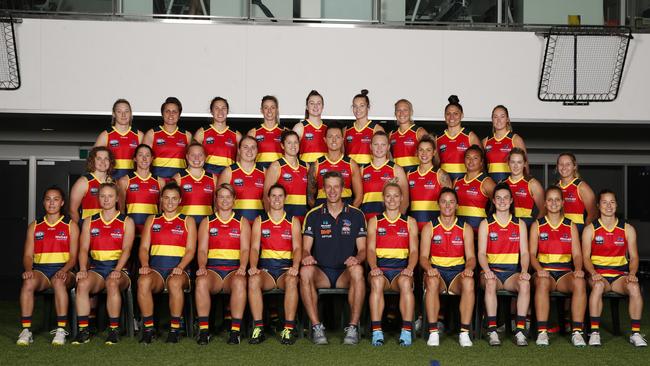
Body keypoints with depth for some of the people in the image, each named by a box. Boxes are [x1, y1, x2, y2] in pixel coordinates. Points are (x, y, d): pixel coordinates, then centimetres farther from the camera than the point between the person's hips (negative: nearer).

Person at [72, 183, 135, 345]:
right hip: (96, 267, 2)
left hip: (117, 267, -2)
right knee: (82, 283, -31)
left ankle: (114, 330, -25)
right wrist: (83, 269, -13)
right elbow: (84, 248, 6)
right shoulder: (89, 222, 16)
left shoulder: (126, 222, 8)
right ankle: (83, 330, -25)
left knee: (112, 284, -37)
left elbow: (126, 249, -4)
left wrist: (117, 270, -21)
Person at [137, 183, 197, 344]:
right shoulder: (152, 220, 21)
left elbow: (191, 249, 4)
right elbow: (144, 247, 12)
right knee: (143, 281, -34)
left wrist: (180, 267, -14)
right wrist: (145, 265, -8)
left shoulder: (188, 221, 14)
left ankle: (175, 329, -24)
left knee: (175, 282, -38)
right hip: (156, 267, 2)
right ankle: (148, 328, -23)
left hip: (178, 268, -2)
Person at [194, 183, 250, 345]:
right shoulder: (207, 222, 17)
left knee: (239, 282, -36)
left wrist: (242, 267, -15)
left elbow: (245, 249, 4)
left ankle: (236, 330, -32)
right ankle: (203, 329, -30)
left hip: (234, 269, 0)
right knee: (201, 281, -34)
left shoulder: (242, 222, 16)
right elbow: (202, 249, 8)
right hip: (212, 268, 1)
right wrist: (202, 267, -12)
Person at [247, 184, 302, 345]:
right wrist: (253, 266, -16)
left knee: (292, 281, -36)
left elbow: (297, 247, 1)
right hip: (265, 267, 1)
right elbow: (254, 247, 5)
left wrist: (295, 266, -20)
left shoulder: (293, 221, 12)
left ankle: (289, 329, -31)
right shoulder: (259, 221, 14)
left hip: (286, 267, -1)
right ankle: (258, 328, -30)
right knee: (253, 279, -33)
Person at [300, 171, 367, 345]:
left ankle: (353, 327, -28)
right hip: (321, 271, 1)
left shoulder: (356, 215, 9)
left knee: (357, 270, -35)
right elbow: (305, 248, 5)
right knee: (305, 271, -33)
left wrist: (357, 258, -18)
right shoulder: (313, 215, 10)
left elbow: (362, 249, 6)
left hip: (345, 273, 0)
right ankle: (316, 326, -28)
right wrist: (306, 256, -20)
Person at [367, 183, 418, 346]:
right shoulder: (374, 221, 16)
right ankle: (377, 331, -34)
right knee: (377, 281, -35)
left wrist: (410, 268, -14)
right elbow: (371, 249, 5)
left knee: (405, 281, -35)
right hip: (380, 268, 0)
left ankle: (406, 331, -33)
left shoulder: (410, 222, 16)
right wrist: (373, 267, -16)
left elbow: (414, 250, 7)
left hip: (401, 268, 0)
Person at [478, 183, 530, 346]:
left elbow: (524, 252, 6)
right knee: (490, 283, -36)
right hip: (492, 270, -1)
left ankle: (520, 330, -29)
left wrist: (524, 271, -14)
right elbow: (481, 253, 0)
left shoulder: (520, 224, 12)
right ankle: (492, 330, -32)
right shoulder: (486, 224, 8)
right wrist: (486, 270, -20)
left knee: (525, 284, -32)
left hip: (512, 272, 1)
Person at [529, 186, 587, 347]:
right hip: (544, 271, -1)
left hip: (565, 272, 1)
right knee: (542, 282, -37)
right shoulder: (537, 225, 11)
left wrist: (578, 269, -14)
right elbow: (532, 254, 4)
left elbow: (577, 254, 8)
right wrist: (539, 269, -16)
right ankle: (542, 332, -36)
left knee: (580, 282, -33)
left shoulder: (571, 226, 15)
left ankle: (577, 332, -31)